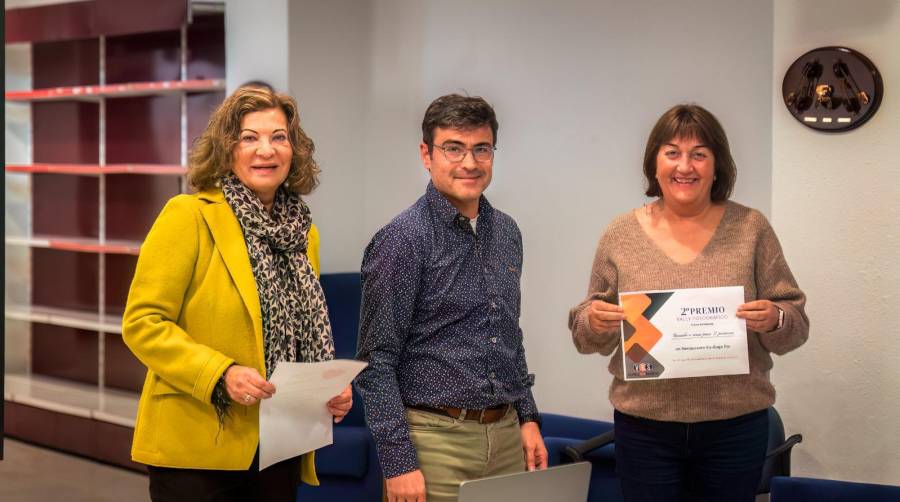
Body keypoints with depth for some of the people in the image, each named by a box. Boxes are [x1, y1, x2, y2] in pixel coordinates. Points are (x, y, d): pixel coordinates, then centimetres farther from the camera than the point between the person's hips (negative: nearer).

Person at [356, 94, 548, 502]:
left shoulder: (506, 233, 9)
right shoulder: (402, 239, -11)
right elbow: (377, 362, -13)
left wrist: (527, 417, 13)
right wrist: (398, 462, -16)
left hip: (506, 437, 6)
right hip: (436, 439, -6)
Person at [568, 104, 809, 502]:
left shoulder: (751, 228, 1)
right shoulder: (621, 234, 1)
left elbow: (795, 323, 3)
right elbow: (589, 335, 7)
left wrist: (775, 321, -18)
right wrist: (594, 322, -15)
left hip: (735, 428, 0)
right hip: (644, 430, 0)